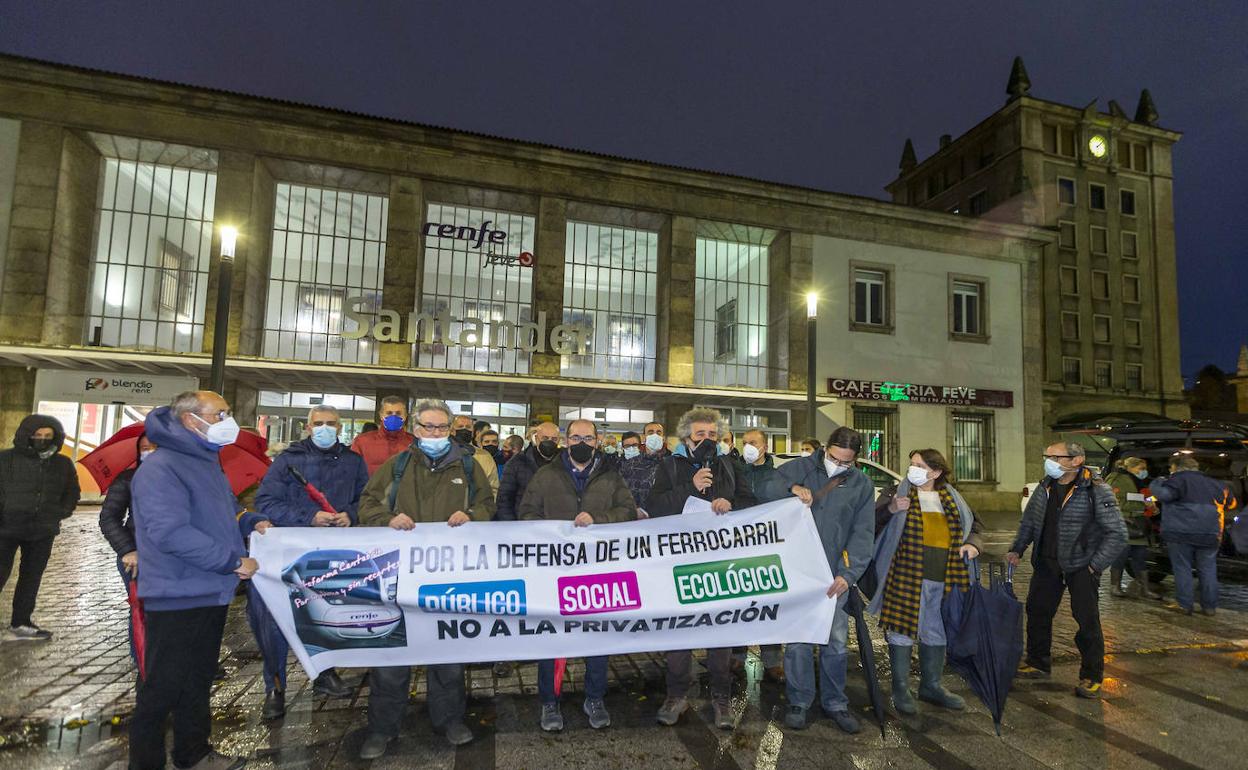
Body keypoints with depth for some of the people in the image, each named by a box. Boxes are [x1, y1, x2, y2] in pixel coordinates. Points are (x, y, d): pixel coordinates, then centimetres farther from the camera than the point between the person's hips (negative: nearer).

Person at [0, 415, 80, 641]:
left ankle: (20, 624, 22)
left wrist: (58, 514, 2)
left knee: (31, 578, 11)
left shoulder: (63, 464, 7)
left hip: (43, 532, 4)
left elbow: (71, 494, 16)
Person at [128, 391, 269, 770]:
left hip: (211, 596, 10)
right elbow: (171, 533, -29)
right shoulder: (161, 468, -20)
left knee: (199, 681, 20)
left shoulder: (207, 463, 12)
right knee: (162, 688, 4)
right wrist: (233, 561, -25)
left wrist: (250, 522, 5)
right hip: (177, 599, -9)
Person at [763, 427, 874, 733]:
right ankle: (799, 702, 21)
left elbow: (863, 534, 0)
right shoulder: (801, 468, 0)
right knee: (798, 639, 3)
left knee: (836, 642, 10)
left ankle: (835, 702, 29)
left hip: (834, 575, 2)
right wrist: (792, 487, -22)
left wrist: (848, 574, -11)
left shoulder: (862, 485, 4)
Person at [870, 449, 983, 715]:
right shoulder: (896, 493, -1)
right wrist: (890, 509, -21)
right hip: (906, 576, -4)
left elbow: (975, 525, 24)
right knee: (902, 629, -1)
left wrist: (973, 543, 4)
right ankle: (901, 689, 14)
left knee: (936, 632, 16)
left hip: (943, 578, 5)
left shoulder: (952, 498, 11)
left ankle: (931, 686, 33)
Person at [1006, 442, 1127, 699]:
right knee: (1037, 612, 12)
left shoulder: (1096, 490, -15)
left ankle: (1092, 676, 18)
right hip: (1047, 562, 6)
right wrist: (1017, 549, 9)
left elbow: (1117, 533, -14)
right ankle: (1038, 663, 29)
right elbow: (1029, 521, 16)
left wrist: (1096, 565, -16)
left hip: (1081, 566, -6)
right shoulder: (1045, 487, 3)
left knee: (1087, 621, 0)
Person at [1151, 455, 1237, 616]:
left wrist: (1157, 483, -3)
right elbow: (1231, 503, 28)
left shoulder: (1178, 479, -7)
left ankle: (1184, 604, 5)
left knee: (1182, 568, 3)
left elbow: (1163, 494, -21)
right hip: (1210, 535, 5)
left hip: (1181, 533, -5)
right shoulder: (1215, 484, 16)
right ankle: (1209, 606, 16)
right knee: (1208, 569, 14)